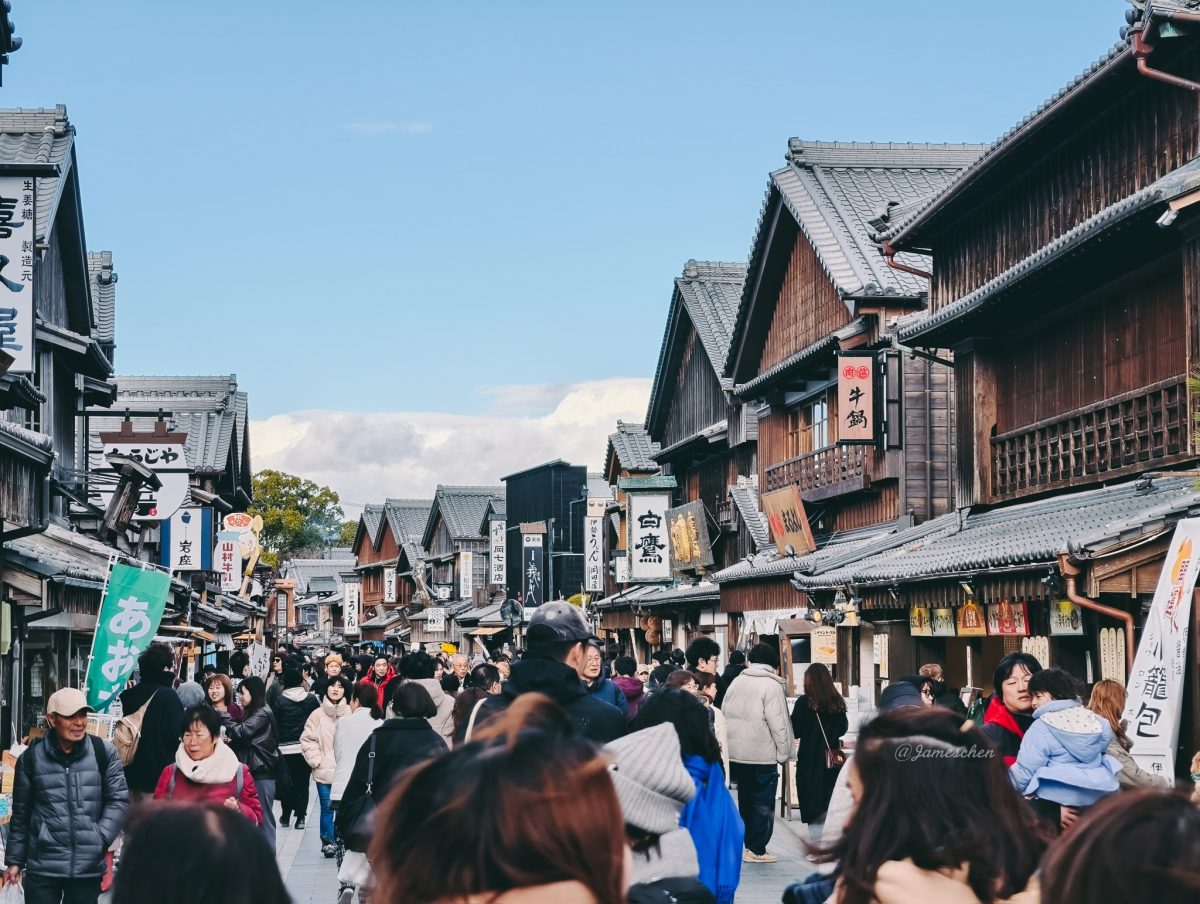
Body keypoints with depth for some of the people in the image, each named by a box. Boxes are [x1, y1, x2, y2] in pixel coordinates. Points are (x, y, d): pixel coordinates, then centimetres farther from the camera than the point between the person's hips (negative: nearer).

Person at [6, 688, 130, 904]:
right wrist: (14, 860, 10)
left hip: (88, 867, 0)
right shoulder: (31, 757, 2)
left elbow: (119, 800, 2)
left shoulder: (103, 752, 1)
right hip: (42, 867, 0)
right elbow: (21, 813, 9)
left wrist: (101, 837, -11)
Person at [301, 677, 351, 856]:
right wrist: (316, 760, -2)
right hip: (324, 772, 1)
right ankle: (327, 841, 16)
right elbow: (307, 740, 5)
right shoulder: (317, 715, 1)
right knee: (327, 808, 3)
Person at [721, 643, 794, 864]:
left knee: (745, 800, 16)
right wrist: (785, 751, -6)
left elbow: (725, 715, 12)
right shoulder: (771, 685, -10)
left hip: (736, 753, 6)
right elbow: (778, 723, -14)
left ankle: (749, 844, 22)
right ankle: (757, 849, 2)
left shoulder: (736, 683, 9)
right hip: (763, 754, -6)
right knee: (763, 803, 2)